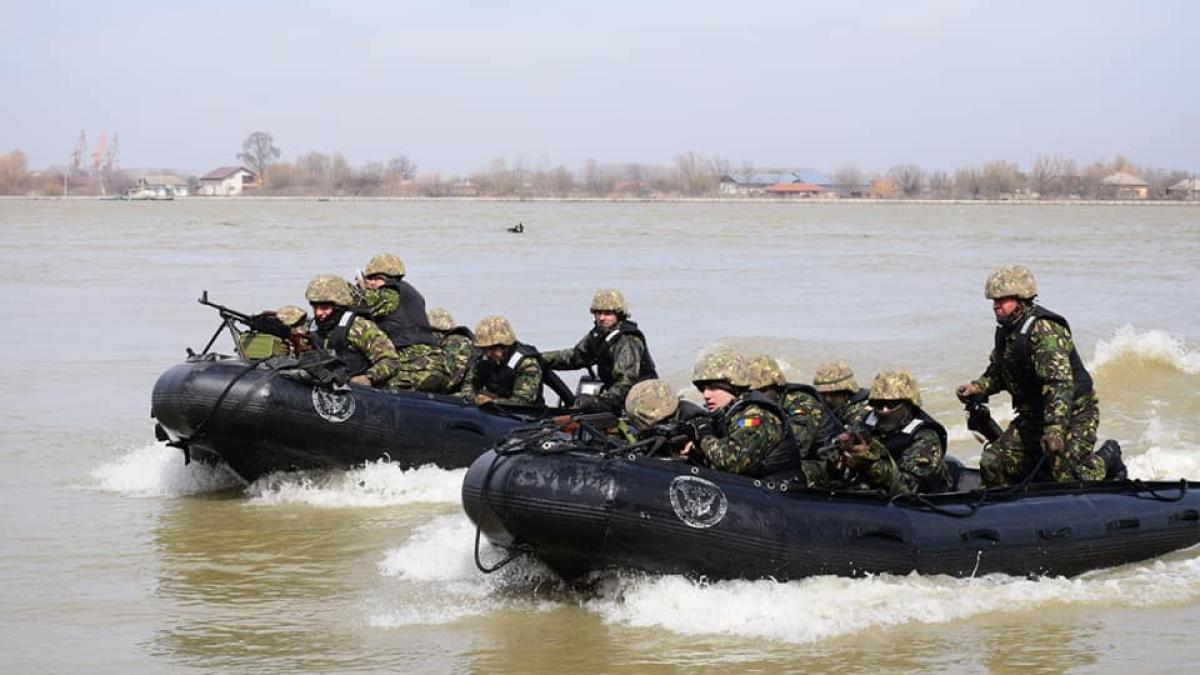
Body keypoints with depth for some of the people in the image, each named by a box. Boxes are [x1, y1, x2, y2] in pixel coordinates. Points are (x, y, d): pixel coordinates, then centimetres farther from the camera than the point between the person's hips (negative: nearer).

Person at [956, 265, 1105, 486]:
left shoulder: (1044, 330, -25)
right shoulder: (1006, 331, 5)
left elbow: (1060, 384, -35)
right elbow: (997, 373, 21)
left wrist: (1055, 430, -44)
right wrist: (977, 388, -1)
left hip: (1073, 413, -9)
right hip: (1033, 416, 9)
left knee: (1067, 470, -22)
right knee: (992, 464, 3)